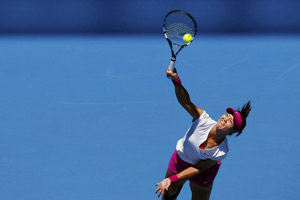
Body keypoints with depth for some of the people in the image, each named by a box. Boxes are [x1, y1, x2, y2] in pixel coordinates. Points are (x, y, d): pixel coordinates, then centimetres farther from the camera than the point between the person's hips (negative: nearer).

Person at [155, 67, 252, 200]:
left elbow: (198, 169, -24)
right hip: (180, 158, 2)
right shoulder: (203, 120, -33)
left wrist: (171, 179, -26)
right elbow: (185, 102, -39)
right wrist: (176, 80, -58)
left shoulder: (221, 152, -33)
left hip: (203, 171, -2)